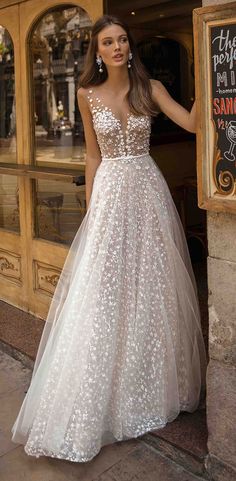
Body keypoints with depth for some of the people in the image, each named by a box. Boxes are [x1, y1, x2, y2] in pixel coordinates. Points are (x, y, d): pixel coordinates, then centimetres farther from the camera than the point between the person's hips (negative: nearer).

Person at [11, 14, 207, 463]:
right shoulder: (88, 95, 4)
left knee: (152, 287, 6)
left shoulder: (150, 88, 4)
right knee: (106, 291, 0)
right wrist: (91, 202, 8)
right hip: (111, 193, -1)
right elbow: (94, 154, 9)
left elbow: (192, 122, -7)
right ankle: (106, 399, 15)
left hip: (148, 190, 1)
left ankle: (157, 384, 26)